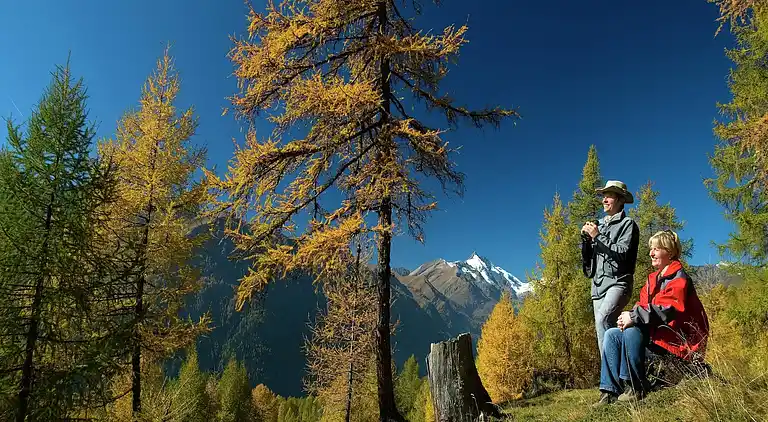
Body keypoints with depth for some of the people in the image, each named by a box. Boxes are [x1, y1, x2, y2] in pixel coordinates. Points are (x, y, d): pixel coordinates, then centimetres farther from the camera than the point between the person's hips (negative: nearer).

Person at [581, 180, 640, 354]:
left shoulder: (627, 224, 3)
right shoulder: (600, 225, 19)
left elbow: (623, 253, -11)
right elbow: (587, 258, 17)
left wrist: (598, 236, -10)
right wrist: (586, 237, 1)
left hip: (618, 282, -7)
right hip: (598, 284, 7)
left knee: (602, 319, -28)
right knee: (602, 330, 3)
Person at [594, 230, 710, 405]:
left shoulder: (679, 278, -11)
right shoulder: (653, 279, 15)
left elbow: (665, 310, -25)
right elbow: (643, 306, 10)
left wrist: (633, 317, -25)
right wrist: (628, 316, -12)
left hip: (678, 341, -9)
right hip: (657, 335, 9)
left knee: (632, 330, -32)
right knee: (612, 335, -5)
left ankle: (636, 388, -22)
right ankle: (610, 391, -13)